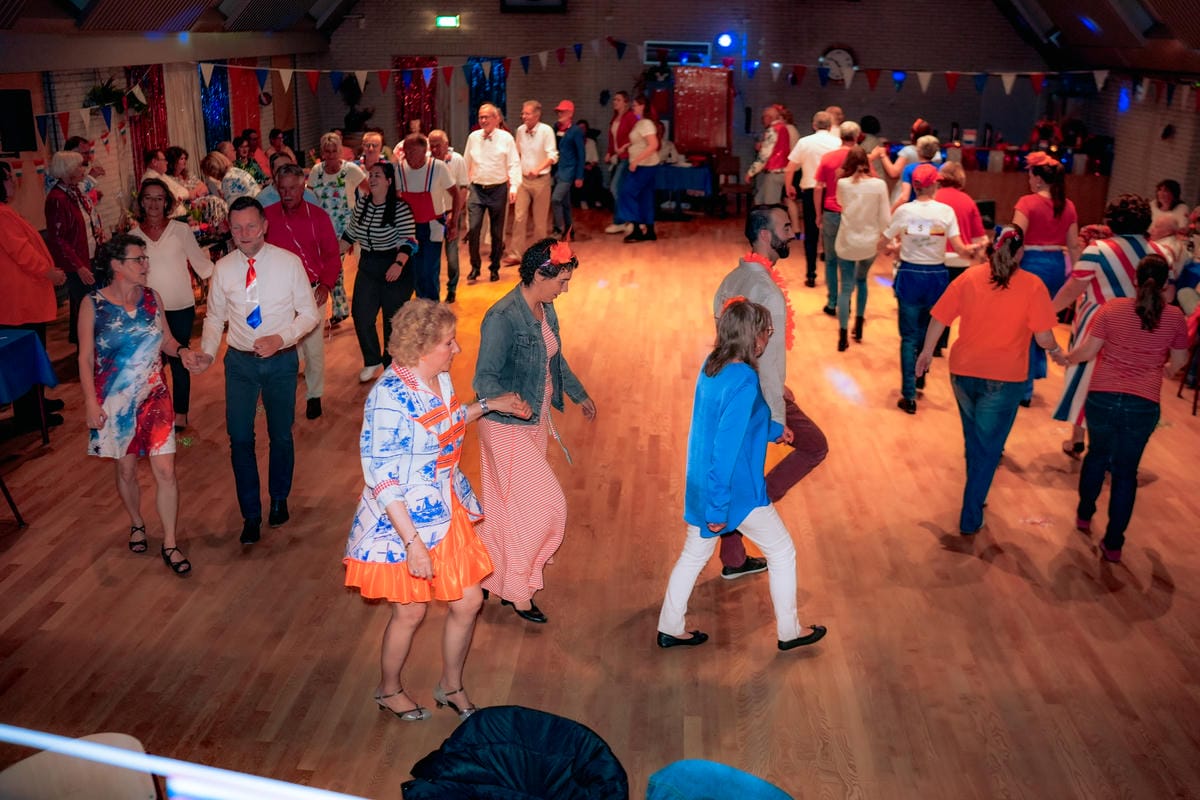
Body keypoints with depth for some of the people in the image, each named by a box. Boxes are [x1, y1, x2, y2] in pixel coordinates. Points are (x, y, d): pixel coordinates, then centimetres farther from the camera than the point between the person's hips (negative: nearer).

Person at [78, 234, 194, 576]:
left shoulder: (152, 298, -2)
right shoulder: (93, 305, -11)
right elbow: (86, 358, -6)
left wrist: (180, 350, -14)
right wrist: (91, 402, -10)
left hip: (154, 397, 2)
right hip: (115, 401, -2)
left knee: (165, 471, -2)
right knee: (126, 470, 14)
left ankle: (170, 545, 9)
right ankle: (137, 524, 41)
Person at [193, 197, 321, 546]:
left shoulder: (288, 262, -10)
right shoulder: (223, 268, -3)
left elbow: (309, 313, -5)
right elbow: (215, 317, 7)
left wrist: (281, 338, -20)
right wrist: (207, 352, -10)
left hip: (281, 360, -1)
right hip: (240, 361, 2)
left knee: (281, 435, 13)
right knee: (240, 439, 4)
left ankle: (279, 499, 38)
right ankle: (251, 514, 21)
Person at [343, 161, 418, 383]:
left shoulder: (400, 208, -14)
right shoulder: (362, 203, 4)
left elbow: (409, 240, -20)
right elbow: (351, 233, 16)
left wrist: (399, 264, -35)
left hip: (394, 268, -5)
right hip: (367, 267, 5)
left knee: (393, 319, 6)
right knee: (361, 315, -3)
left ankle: (391, 365, 25)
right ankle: (372, 362, 17)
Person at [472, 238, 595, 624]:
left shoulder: (545, 309, 4)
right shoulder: (502, 317, -23)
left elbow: (555, 359, 20)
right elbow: (484, 378, -26)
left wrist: (579, 394, 31)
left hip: (536, 423, 8)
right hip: (507, 428, -8)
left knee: (511, 509, 18)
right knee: (546, 505, -5)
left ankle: (505, 581, 33)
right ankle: (517, 588, 13)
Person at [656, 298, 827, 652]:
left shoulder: (711, 366, 1)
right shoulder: (744, 381, -26)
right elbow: (726, 448, -27)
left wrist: (775, 429, 33)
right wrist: (719, 507, -23)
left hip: (701, 483, 8)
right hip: (737, 490, -8)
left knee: (695, 554, 20)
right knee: (782, 552, 13)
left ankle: (670, 629, 28)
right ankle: (789, 632, 26)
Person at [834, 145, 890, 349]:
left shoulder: (842, 183, -6)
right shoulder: (879, 184, -8)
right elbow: (885, 218, -6)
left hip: (846, 243, -1)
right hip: (870, 244, 1)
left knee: (846, 287, 5)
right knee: (861, 280, 25)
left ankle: (843, 336, -3)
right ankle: (858, 325, 28)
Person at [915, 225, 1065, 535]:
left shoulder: (969, 277, -4)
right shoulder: (1032, 286, -10)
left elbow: (939, 319, -3)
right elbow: (1044, 337, -12)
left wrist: (927, 352, 12)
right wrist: (1057, 352, 9)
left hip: (963, 372, 3)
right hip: (1003, 380, -3)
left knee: (974, 438, 25)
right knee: (988, 449, 9)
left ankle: (976, 495, 45)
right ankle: (970, 518, 11)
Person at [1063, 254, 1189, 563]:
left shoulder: (1112, 308, -3)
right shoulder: (1175, 317, -1)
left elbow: (1087, 351, -2)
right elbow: (1178, 363, 10)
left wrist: (1066, 356, 19)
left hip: (1102, 397, 1)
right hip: (1143, 405, 0)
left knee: (1097, 455, 26)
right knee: (1126, 471, 11)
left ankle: (1084, 515, 40)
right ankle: (1113, 544, 14)